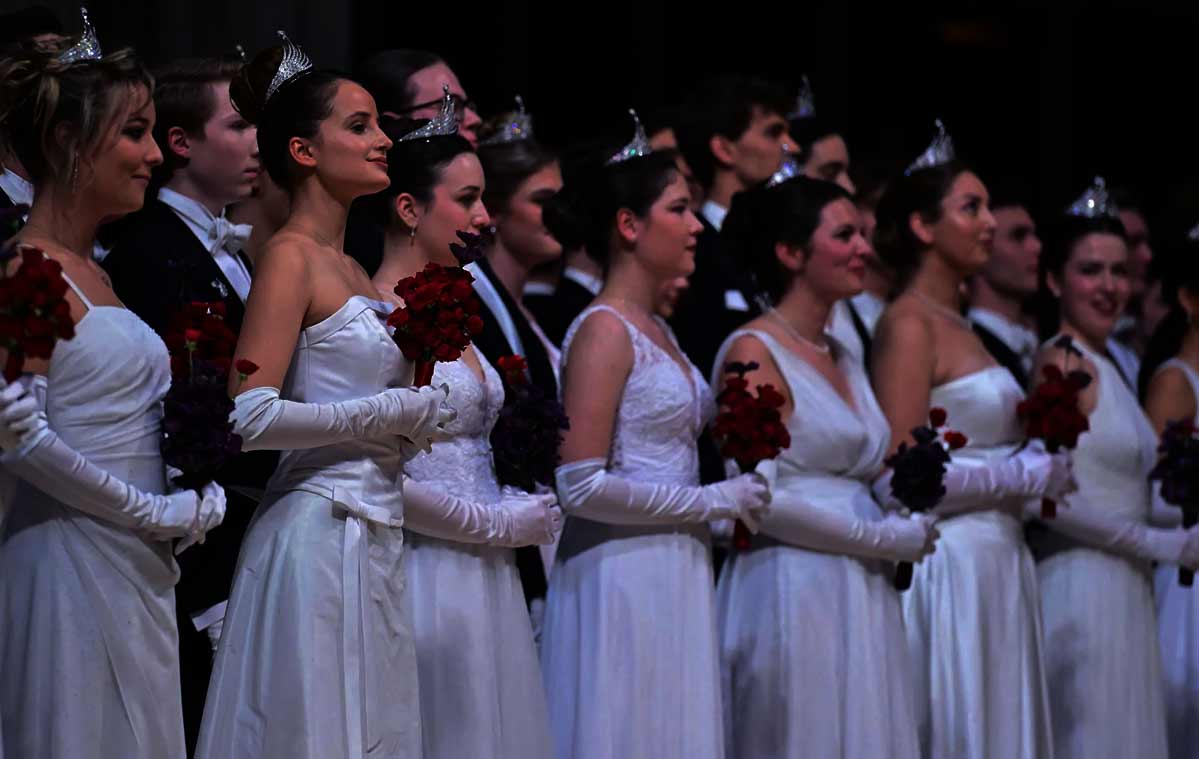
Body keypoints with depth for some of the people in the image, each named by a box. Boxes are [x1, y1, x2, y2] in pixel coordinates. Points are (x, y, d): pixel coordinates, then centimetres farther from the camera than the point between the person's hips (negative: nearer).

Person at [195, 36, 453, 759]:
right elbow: (250, 416, -19)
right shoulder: (291, 257, -8)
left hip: (374, 538, 9)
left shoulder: (354, 270, 17)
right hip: (320, 529, -9)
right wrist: (392, 411, -12)